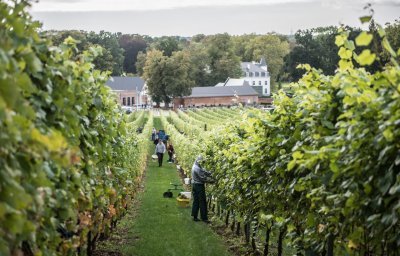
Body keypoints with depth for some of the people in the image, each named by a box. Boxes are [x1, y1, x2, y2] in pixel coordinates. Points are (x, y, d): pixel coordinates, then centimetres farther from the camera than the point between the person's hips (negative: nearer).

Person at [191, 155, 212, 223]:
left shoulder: (195, 166, 9)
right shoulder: (197, 168, -22)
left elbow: (204, 171, 8)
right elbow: (202, 177, -20)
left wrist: (211, 174, -2)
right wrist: (210, 180, -11)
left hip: (194, 185, 10)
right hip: (199, 185, -10)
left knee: (196, 201, 13)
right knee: (202, 202, -2)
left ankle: (194, 216, 17)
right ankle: (204, 218, 1)